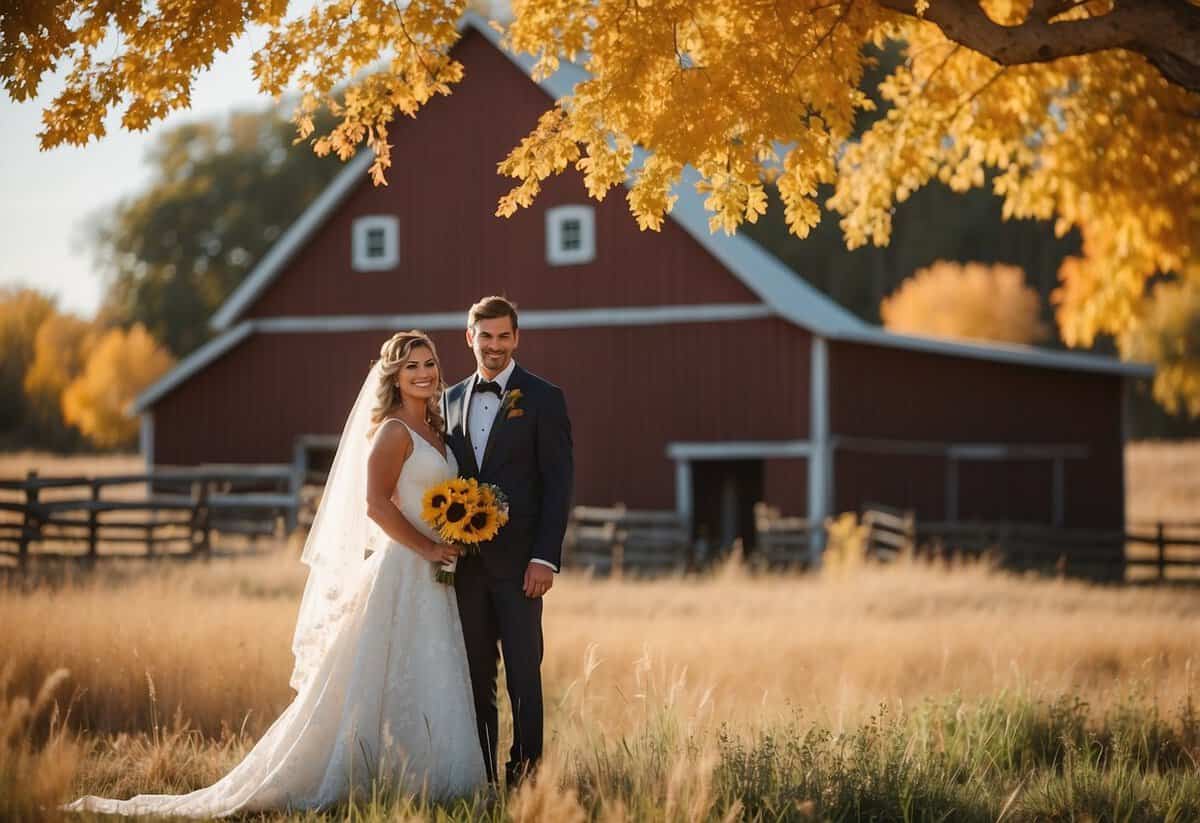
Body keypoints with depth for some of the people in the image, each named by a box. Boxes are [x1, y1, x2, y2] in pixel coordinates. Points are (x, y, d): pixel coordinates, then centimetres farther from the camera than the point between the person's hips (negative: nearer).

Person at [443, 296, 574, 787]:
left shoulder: (543, 398, -2)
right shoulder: (452, 400, 13)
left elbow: (558, 483, -6)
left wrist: (545, 557, -14)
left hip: (517, 560, -4)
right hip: (464, 560, 4)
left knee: (524, 672, -4)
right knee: (474, 674, 7)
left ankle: (525, 775, 1)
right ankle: (480, 777, 12)